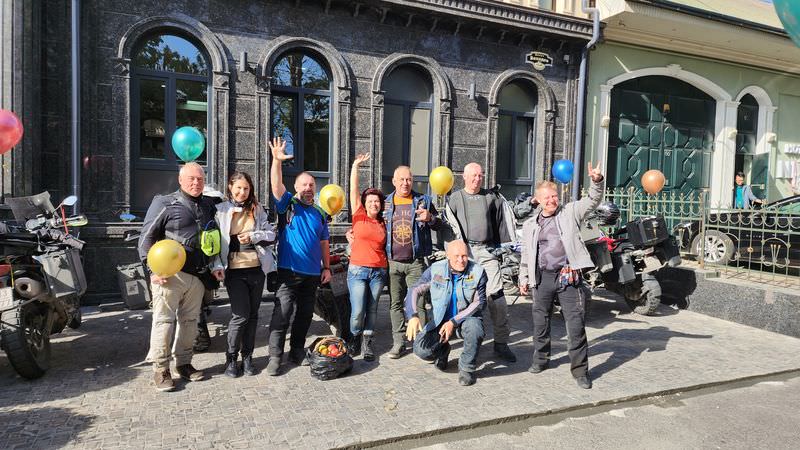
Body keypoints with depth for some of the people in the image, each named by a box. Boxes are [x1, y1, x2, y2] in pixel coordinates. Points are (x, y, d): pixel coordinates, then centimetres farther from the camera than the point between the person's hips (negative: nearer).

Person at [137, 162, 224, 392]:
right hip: (170, 274, -5)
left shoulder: (208, 206, 14)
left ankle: (183, 362, 24)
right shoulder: (165, 203, -2)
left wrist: (214, 267, 14)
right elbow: (147, 237, -3)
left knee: (189, 320, 12)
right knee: (164, 319, -2)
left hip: (198, 276, 5)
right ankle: (160, 369, 8)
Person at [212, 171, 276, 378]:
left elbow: (271, 235, 7)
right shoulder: (220, 210, 2)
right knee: (241, 315, -8)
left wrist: (253, 236, -10)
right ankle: (231, 357, 11)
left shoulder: (257, 209, 10)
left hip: (256, 268, 3)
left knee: (253, 314, 8)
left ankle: (247, 356, 21)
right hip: (235, 270, -3)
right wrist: (218, 266, -13)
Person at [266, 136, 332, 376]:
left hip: (312, 273, 5)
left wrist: (327, 267, 10)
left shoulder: (320, 214, 13)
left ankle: (297, 351, 25)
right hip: (289, 271, -4)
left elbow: (324, 243, 16)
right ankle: (275, 357, 2)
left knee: (305, 314, 12)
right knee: (282, 314, -6)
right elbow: (276, 185, -17)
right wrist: (277, 161, -32)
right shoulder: (288, 205, 1)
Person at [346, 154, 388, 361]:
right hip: (357, 270, -3)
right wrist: (356, 166, -4)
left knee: (372, 309, 7)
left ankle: (367, 342, 21)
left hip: (379, 271, 3)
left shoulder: (383, 224, 10)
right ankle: (355, 338, 19)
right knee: (358, 311, -6)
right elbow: (354, 190, -3)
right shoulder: (359, 217, 2)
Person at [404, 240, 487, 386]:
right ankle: (443, 350, 19)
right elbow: (415, 290, -11)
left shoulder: (478, 272, -12)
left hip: (467, 318, -1)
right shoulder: (435, 270, -9)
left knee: (475, 329, -37)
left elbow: (479, 302, -12)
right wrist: (413, 317, -30)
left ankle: (467, 368, -8)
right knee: (421, 349, -20)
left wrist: (454, 322, -21)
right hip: (440, 320, 1)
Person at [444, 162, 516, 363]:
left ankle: (501, 343, 1)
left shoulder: (491, 198, 13)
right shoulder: (455, 199, 9)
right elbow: (449, 226, 4)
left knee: (496, 295, -6)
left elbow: (500, 226, 17)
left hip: (488, 250, 1)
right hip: (464, 250, -1)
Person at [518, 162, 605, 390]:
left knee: (575, 323, -2)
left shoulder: (570, 212, 5)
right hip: (543, 277, 3)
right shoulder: (530, 225, 12)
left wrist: (597, 181, -23)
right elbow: (526, 255, 17)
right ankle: (540, 359, 32)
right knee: (540, 321, 12)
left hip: (568, 276, -3)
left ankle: (580, 369, 8)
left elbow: (592, 201, -6)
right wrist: (524, 279, 16)